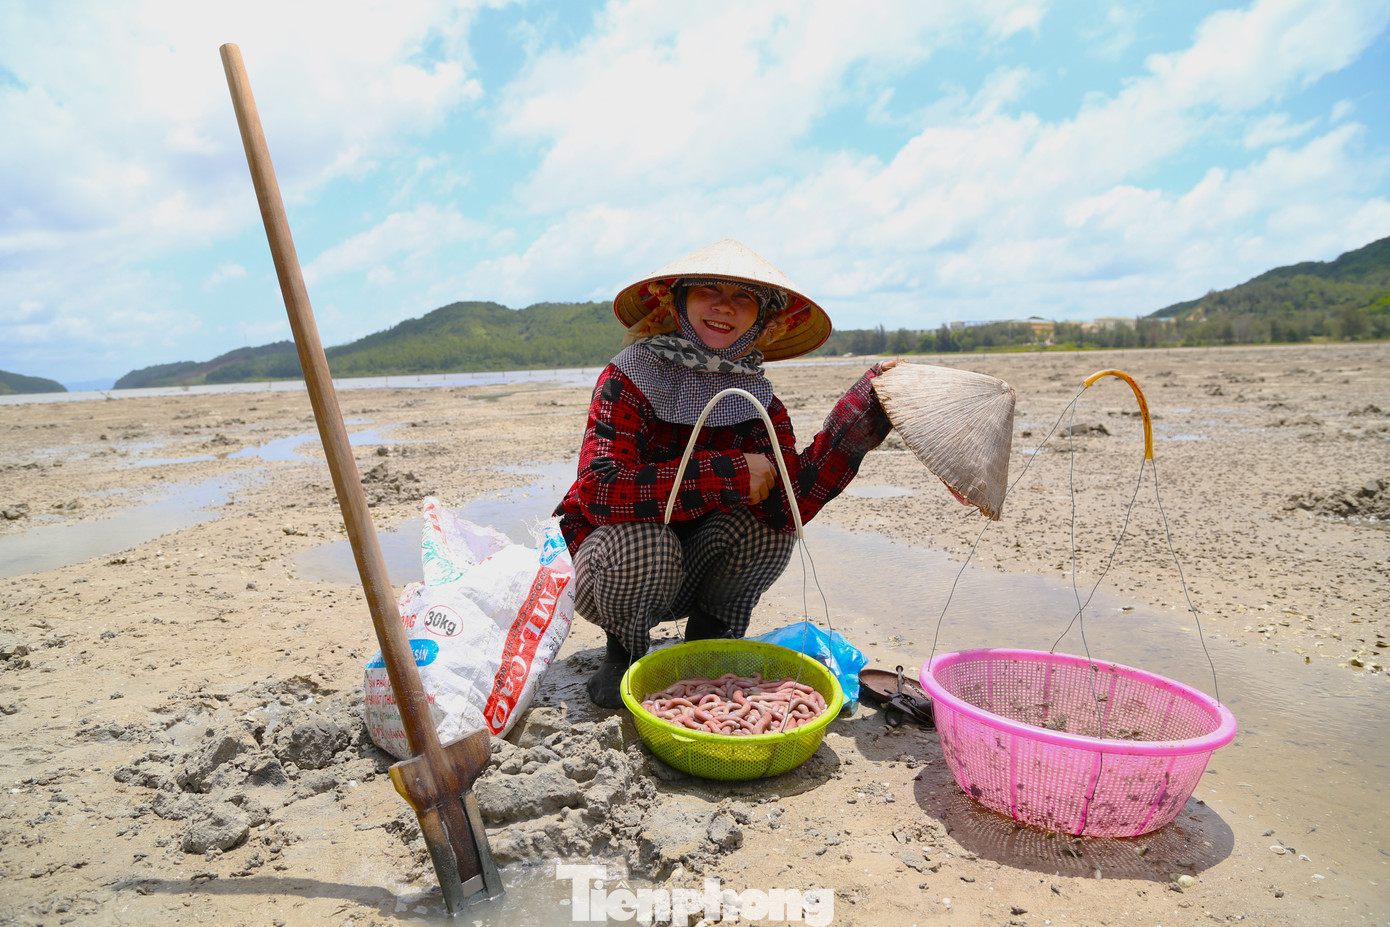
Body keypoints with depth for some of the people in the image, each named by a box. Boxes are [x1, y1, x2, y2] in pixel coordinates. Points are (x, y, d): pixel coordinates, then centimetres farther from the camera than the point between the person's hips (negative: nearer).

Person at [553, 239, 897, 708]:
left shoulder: (759, 403, -7)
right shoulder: (630, 377, -17)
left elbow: (790, 504, -24)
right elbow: (601, 492, -33)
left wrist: (863, 410, -34)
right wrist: (728, 475, -33)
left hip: (689, 578, 3)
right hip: (609, 563, -2)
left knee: (767, 525, -22)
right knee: (645, 542, -35)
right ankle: (623, 652, -1)